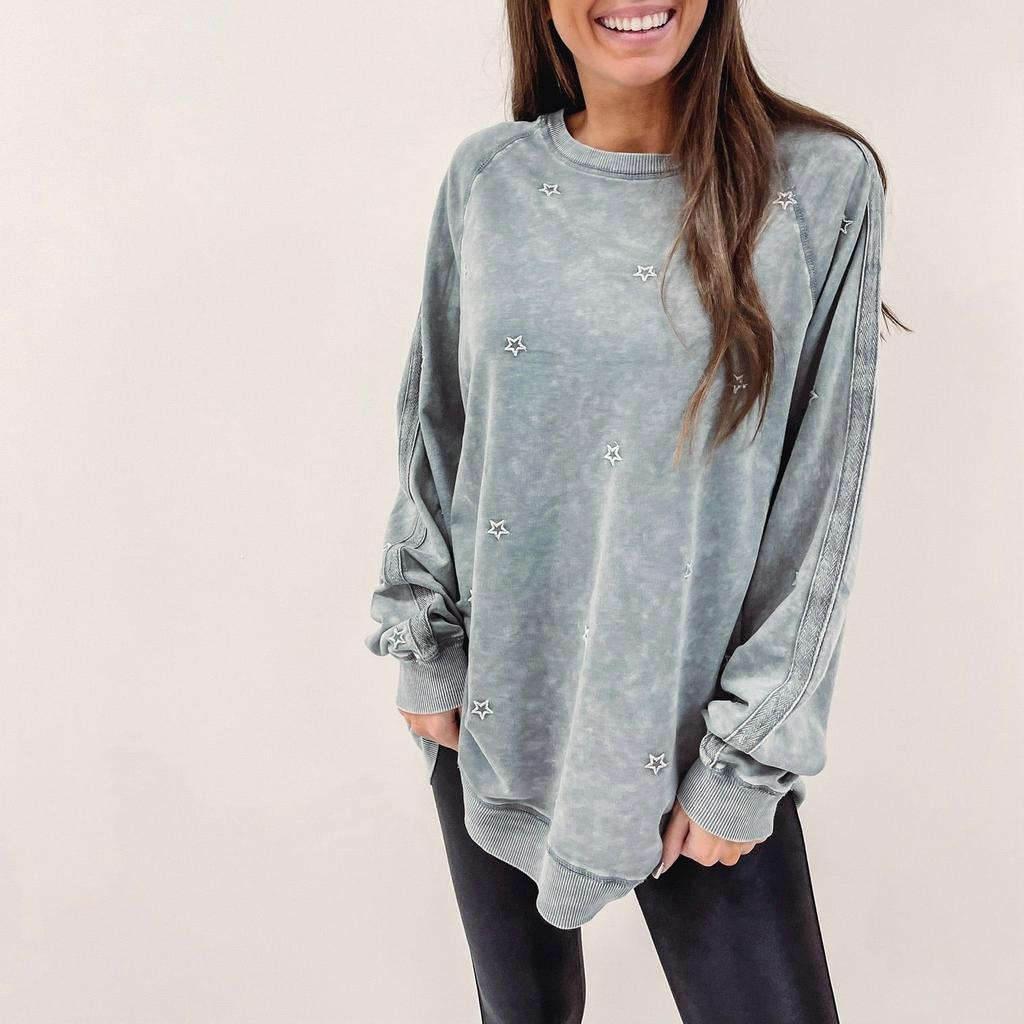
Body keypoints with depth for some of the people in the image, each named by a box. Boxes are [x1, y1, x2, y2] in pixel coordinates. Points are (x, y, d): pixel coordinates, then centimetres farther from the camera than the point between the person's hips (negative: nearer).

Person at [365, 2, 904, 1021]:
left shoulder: (822, 183, -8)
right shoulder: (486, 176, 0)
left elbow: (820, 499, -8)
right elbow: (432, 427, 6)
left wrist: (748, 762, -8)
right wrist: (423, 651, 4)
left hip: (692, 723, -2)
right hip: (492, 704, 3)